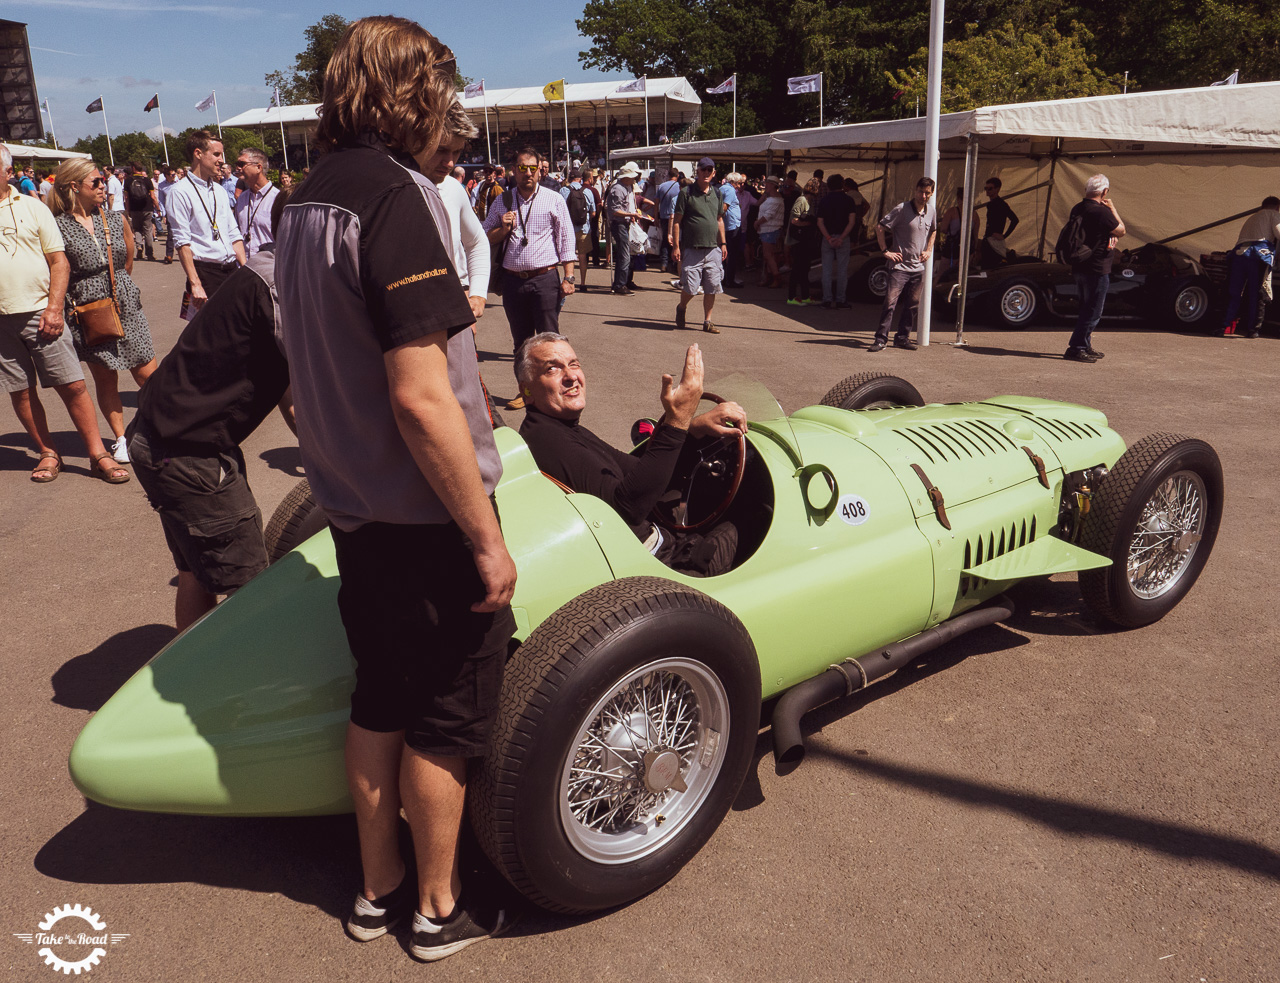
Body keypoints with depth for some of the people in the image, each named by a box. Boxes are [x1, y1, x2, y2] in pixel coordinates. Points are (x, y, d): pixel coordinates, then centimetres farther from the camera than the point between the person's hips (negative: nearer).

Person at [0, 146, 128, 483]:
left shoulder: (32, 206, 6)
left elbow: (59, 261, 3)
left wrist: (54, 309, -6)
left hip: (40, 313, -1)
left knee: (72, 385, -3)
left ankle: (98, 455, 5)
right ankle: (48, 453, 20)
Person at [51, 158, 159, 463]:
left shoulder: (116, 220, 7)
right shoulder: (58, 226, -5)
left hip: (127, 308, 3)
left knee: (147, 374, 1)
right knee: (105, 378, 5)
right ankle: (121, 439, 16)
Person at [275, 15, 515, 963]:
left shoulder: (305, 202, 8)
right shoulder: (396, 198, -20)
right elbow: (419, 399, -26)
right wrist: (488, 538, -19)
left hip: (353, 509, 8)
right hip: (425, 517, -8)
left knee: (380, 700, 19)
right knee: (447, 715, 9)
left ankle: (379, 890, 36)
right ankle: (439, 909, 29)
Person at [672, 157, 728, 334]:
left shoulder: (716, 194, 13)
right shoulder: (687, 193, -2)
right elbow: (676, 221, -3)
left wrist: (723, 243, 15)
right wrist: (676, 246, -9)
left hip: (713, 249, 4)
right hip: (692, 249, -4)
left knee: (712, 289, 2)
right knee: (690, 288, -4)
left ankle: (707, 321, 14)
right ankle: (681, 308, 26)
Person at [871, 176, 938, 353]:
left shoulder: (931, 211, 8)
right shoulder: (902, 209, -10)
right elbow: (880, 228, -8)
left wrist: (928, 250, 14)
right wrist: (885, 251, -11)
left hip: (918, 267, 6)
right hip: (900, 265, -6)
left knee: (913, 305, 7)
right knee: (890, 302, -11)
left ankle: (902, 337, 17)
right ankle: (881, 339, -7)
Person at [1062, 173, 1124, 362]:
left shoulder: (1077, 209, 7)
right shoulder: (1101, 212, -18)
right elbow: (1121, 231, -6)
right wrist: (1113, 208, 2)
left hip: (1079, 267, 9)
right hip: (1097, 269, -9)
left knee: (1086, 309, 18)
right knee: (1093, 312, -2)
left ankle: (1085, 346, 26)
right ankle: (1076, 348, -3)